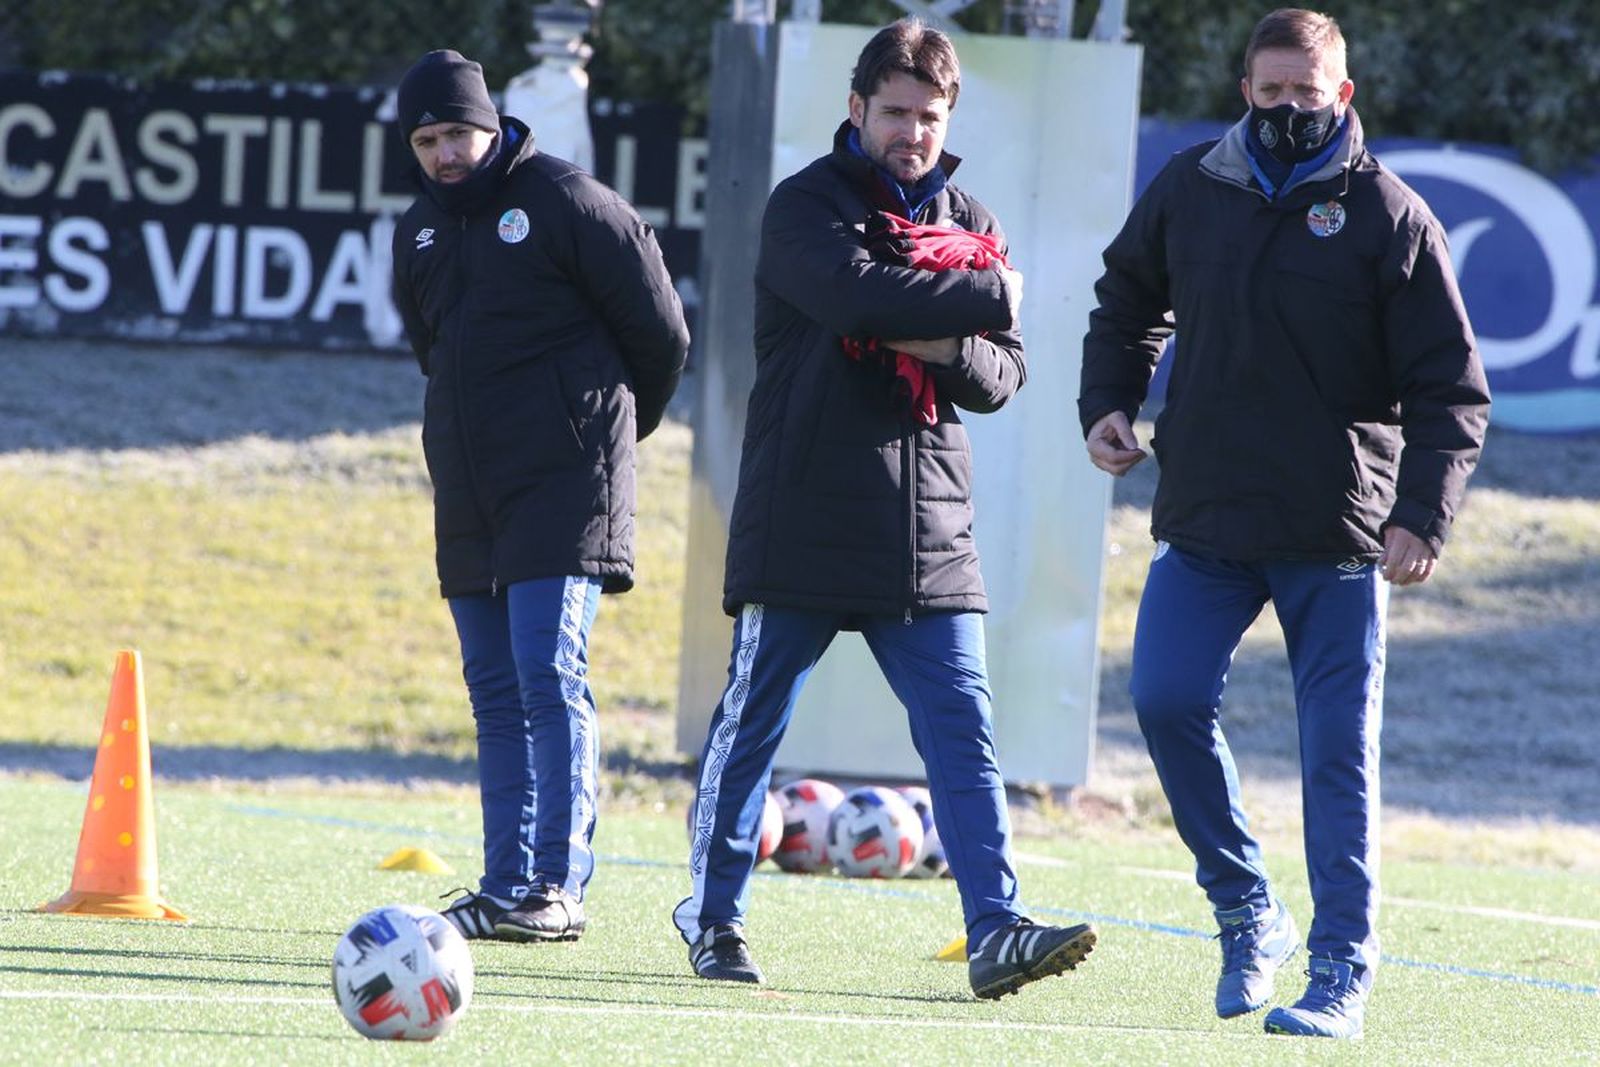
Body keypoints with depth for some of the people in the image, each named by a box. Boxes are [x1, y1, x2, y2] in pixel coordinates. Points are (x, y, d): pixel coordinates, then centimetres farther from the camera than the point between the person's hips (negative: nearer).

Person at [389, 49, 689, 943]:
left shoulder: (568, 202, -7)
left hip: (563, 490, -7)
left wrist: (609, 430, 13)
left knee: (550, 677, -13)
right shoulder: (420, 231, 13)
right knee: (497, 692, 6)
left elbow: (661, 334, -1)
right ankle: (507, 887, 9)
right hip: (470, 493, 7)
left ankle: (559, 886, -15)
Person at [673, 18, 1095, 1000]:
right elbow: (854, 292, -23)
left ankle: (996, 929, -13)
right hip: (803, 519, -4)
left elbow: (1005, 374, 10)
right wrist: (986, 297, -14)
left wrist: (951, 350, -13)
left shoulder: (967, 221, 14)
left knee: (963, 728, -6)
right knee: (753, 723, 5)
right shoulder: (805, 206, -2)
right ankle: (714, 917, 19)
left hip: (928, 531, 4)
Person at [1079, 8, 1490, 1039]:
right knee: (1166, 698, -11)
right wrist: (1110, 403, 8)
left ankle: (1344, 967, 2)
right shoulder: (1189, 192, 6)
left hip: (1340, 534, -3)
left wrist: (1422, 516, -16)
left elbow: (1451, 390, -4)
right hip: (1205, 524, 3)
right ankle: (1249, 912, 7)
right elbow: (1129, 302, 25)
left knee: (1340, 750, -3)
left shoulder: (1389, 217, -4)